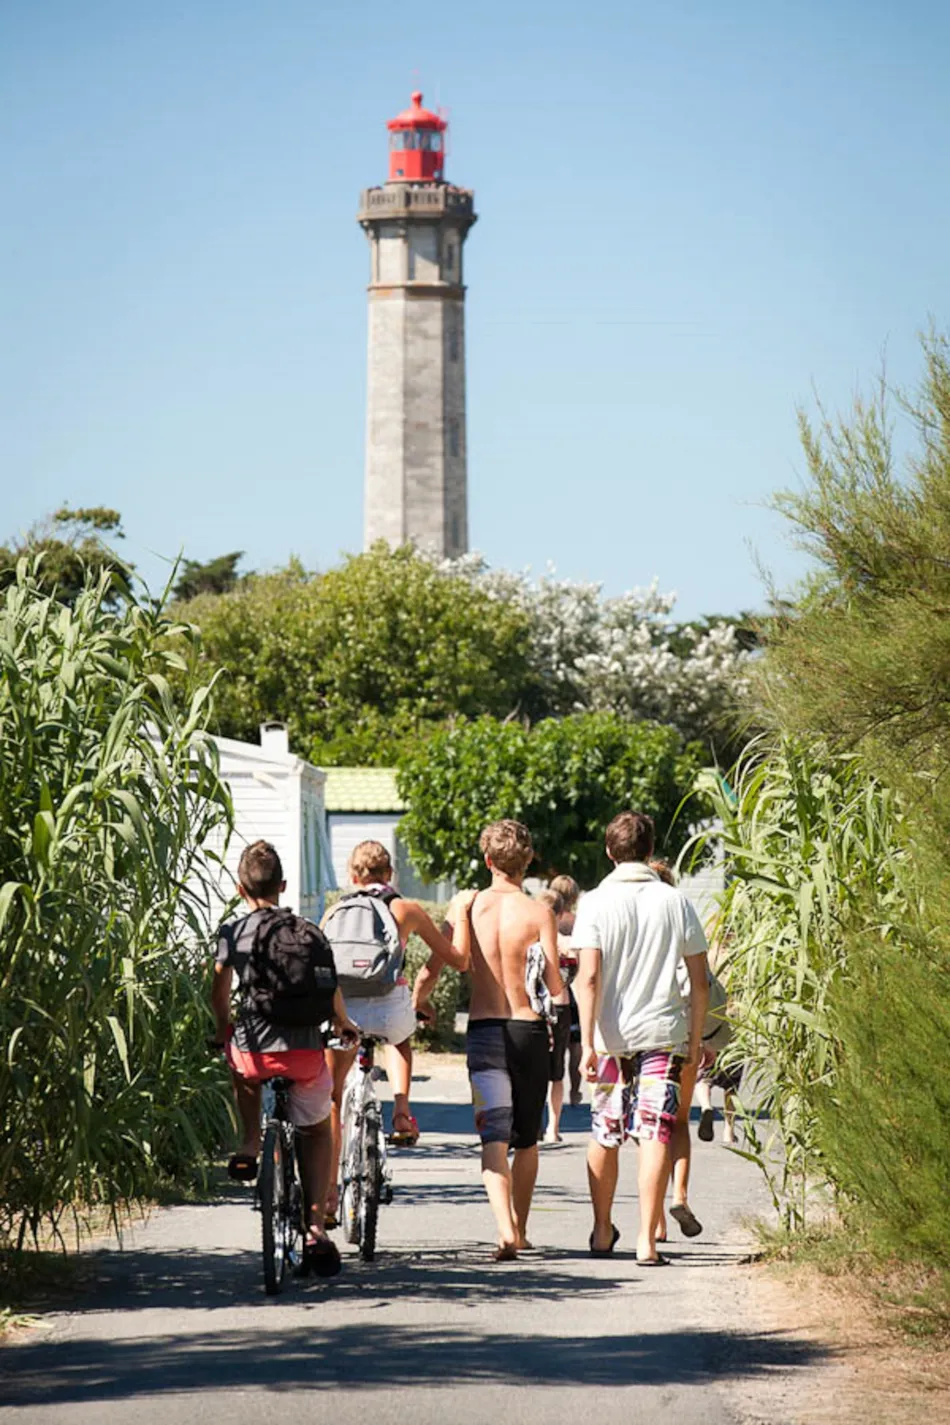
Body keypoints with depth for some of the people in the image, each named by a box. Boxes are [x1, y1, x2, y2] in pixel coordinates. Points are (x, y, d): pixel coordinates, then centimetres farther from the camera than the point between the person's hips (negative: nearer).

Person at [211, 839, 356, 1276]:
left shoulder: (233, 933, 2)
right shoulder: (310, 932, 8)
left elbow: (220, 990, -1)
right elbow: (331, 992, 10)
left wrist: (222, 1028, 21)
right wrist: (342, 1024, 33)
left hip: (257, 1054, -1)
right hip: (306, 1053, 1)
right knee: (315, 1130, 24)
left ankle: (250, 1144, 26)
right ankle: (315, 1226, 10)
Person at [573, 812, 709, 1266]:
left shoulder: (597, 903, -3)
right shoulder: (675, 902, 2)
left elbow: (588, 978, -11)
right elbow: (700, 982, 4)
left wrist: (588, 1042, -12)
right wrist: (695, 1040, 13)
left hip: (610, 1036, 0)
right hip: (663, 1033, 0)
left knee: (605, 1134, 15)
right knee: (655, 1134, -3)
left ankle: (603, 1232, 28)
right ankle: (647, 1241, -10)